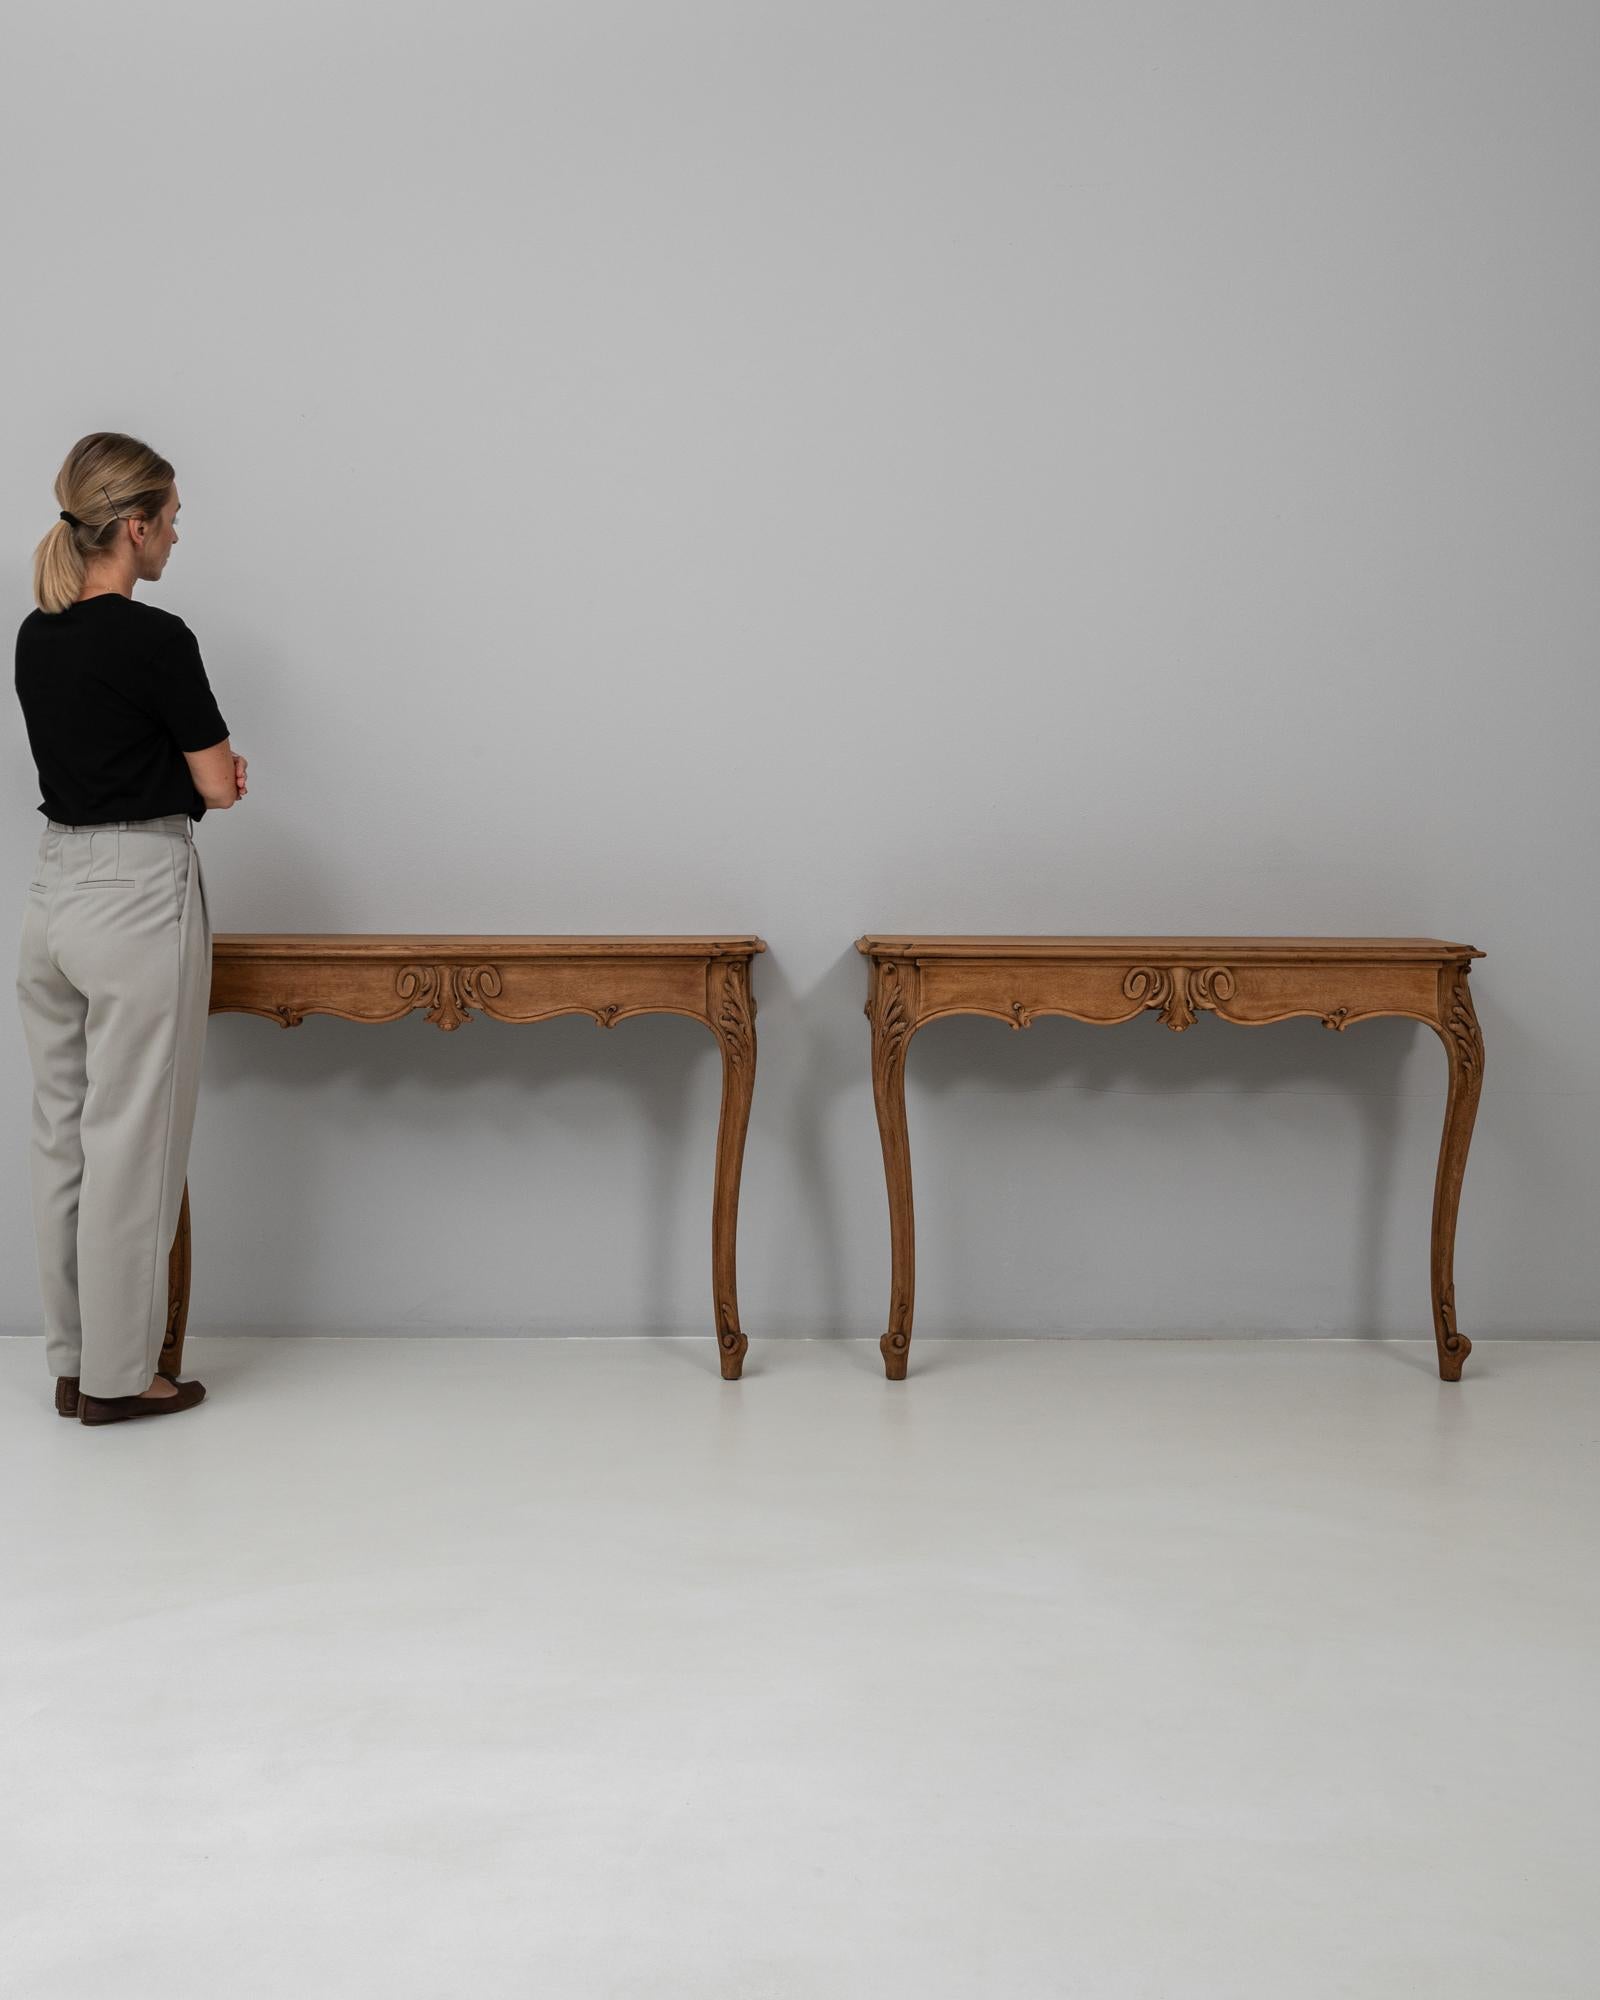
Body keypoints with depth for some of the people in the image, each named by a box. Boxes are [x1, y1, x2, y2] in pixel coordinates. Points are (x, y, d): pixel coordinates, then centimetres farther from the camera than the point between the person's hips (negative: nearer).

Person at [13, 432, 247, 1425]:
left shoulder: (36, 637, 9)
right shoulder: (155, 638, -16)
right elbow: (216, 786, -10)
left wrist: (200, 768, 8)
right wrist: (215, 771, 11)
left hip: (54, 892, 8)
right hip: (139, 902, -8)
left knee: (64, 1137, 12)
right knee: (133, 1144, 0)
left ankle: (75, 1363, 21)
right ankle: (118, 1375, 9)